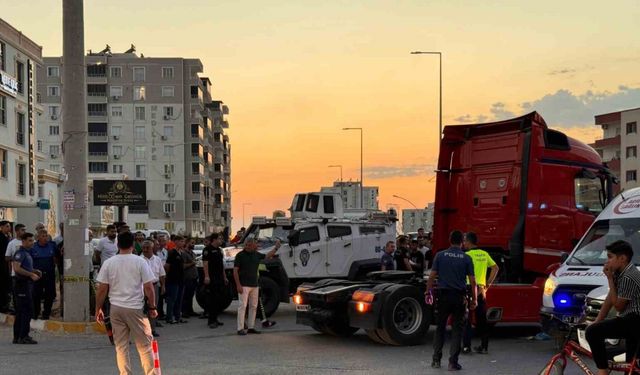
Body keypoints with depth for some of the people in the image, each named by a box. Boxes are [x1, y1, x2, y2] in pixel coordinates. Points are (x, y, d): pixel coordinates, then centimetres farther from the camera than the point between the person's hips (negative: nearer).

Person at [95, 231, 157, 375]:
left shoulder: (108, 263, 0)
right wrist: (152, 307, 4)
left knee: (121, 346, 9)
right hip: (135, 308, -2)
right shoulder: (140, 262, -6)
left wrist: (98, 309, 10)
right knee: (144, 345, 5)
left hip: (116, 308, 2)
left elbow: (102, 289, -1)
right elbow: (149, 288, -7)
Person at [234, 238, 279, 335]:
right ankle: (240, 329, -7)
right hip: (244, 286, -7)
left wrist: (276, 248, 11)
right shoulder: (240, 255, -8)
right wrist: (238, 285, -15)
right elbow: (235, 271, -9)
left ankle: (251, 327, 15)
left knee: (253, 306, 8)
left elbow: (267, 256, 23)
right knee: (242, 306, -8)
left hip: (254, 285, 7)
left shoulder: (256, 255, 10)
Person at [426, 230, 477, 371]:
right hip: (459, 296, -1)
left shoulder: (440, 256, 0)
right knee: (457, 329, 5)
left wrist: (428, 292, 8)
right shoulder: (466, 258, -1)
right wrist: (474, 299, 6)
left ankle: (436, 360, 14)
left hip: (443, 296, 1)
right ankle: (453, 362, 1)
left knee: (440, 328, 13)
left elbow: (432, 276, -1)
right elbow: (472, 280, -2)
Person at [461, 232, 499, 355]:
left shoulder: (467, 255, -10)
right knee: (482, 319, 12)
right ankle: (484, 346, 14)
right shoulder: (484, 254, 9)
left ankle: (466, 346, -2)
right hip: (481, 289, 6)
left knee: (466, 319, 0)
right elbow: (496, 268, 12)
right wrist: (488, 284, 13)